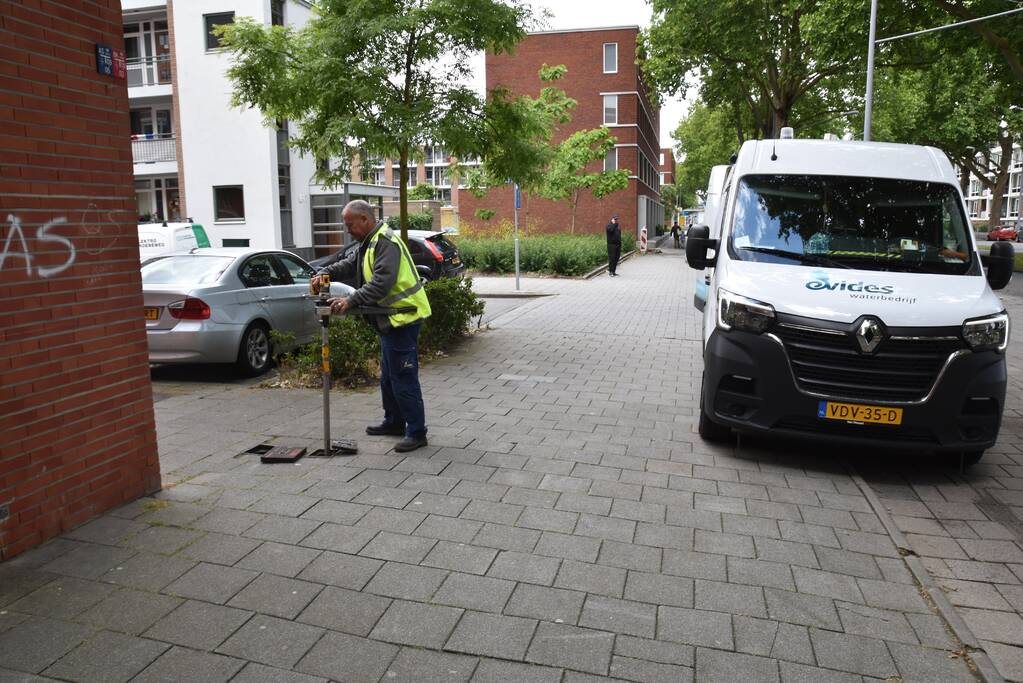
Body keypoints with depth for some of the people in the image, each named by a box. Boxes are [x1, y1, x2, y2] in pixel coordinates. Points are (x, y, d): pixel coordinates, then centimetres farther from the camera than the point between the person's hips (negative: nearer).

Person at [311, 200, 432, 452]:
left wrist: (351, 301, -32)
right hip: (390, 319, 11)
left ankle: (416, 432, 1)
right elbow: (349, 264, 15)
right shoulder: (369, 242, 16)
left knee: (403, 378, -7)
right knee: (389, 376, 20)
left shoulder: (386, 242, -18)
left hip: (402, 317, -11)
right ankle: (394, 422, 34)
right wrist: (325, 274, -3)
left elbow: (381, 283, -29)